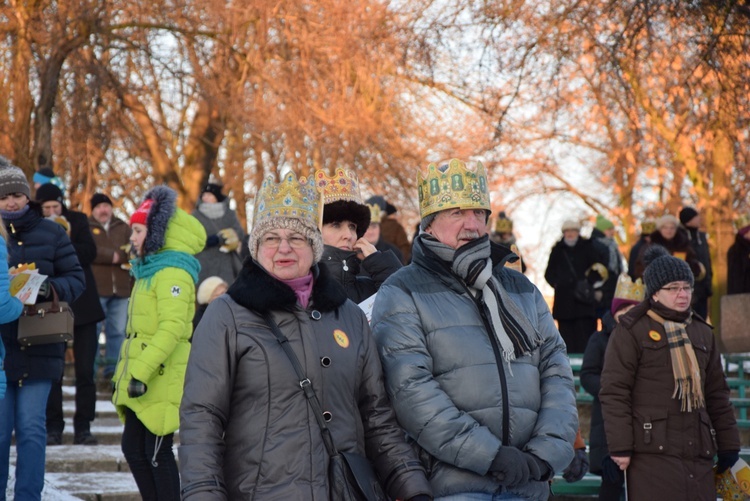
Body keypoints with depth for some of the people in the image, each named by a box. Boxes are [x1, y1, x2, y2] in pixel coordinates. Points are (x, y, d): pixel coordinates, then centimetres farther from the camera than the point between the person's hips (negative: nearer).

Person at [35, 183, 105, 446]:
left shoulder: (77, 220, 1)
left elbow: (89, 254, -7)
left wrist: (69, 238, -21)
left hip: (82, 306, 1)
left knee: (85, 371, 1)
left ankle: (83, 427, 7)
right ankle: (54, 427, 8)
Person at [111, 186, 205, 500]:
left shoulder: (172, 273, -13)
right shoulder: (149, 270, 18)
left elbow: (172, 328, -24)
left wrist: (142, 371, -28)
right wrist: (124, 373, 21)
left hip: (161, 380, -10)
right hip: (139, 379, 10)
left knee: (156, 452, -5)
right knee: (133, 449, 12)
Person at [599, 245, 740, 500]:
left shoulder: (703, 332, 19)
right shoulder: (631, 331, 0)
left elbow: (717, 393, 23)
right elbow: (613, 392, -6)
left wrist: (728, 445, 18)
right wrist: (619, 447, -13)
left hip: (698, 454, 6)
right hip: (652, 452, -6)